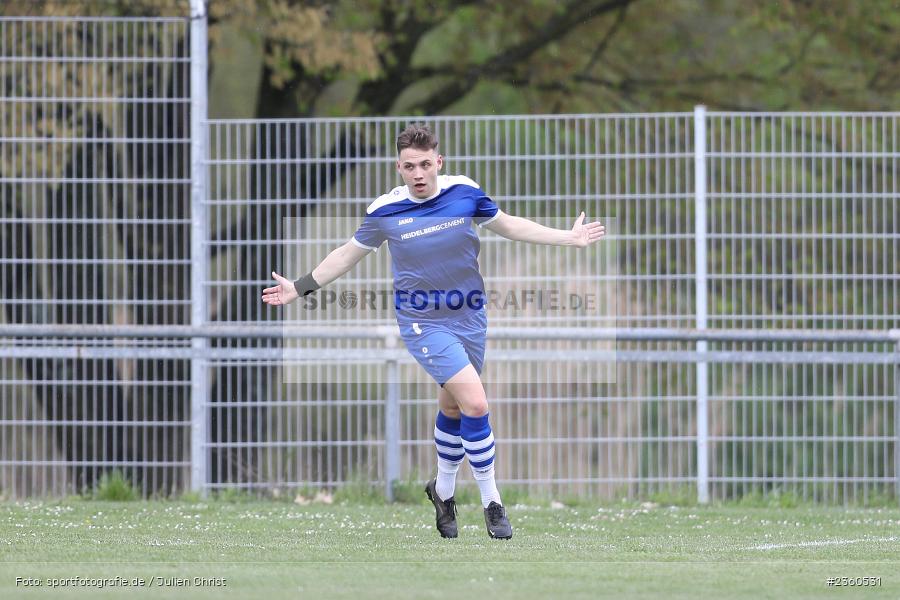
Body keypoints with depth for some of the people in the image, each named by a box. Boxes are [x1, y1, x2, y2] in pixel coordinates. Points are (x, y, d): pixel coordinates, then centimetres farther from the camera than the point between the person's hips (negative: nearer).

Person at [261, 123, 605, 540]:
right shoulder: (385, 211, -12)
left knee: (452, 407, 18)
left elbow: (507, 225, 9)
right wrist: (301, 287, 5)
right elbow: (350, 254, 6)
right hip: (423, 322, -4)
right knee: (475, 403, -18)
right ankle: (491, 501, -6)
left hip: (469, 317, 4)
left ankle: (443, 490, 42)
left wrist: (568, 237, 5)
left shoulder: (464, 192, -7)